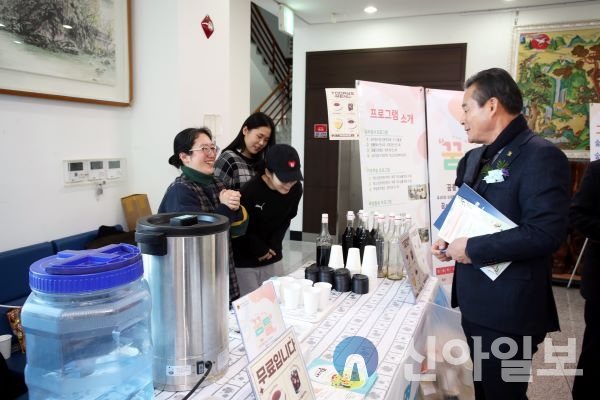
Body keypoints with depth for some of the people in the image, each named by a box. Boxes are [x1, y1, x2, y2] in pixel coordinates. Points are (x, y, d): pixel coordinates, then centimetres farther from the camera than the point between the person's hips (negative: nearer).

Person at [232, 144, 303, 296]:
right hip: (244, 261, -5)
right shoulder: (250, 192, -26)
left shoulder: (296, 189, -9)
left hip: (273, 259, 5)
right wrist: (260, 250, -6)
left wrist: (273, 246, -4)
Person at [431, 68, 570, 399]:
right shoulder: (474, 159, 10)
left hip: (509, 309, -8)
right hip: (475, 301, 8)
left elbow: (545, 233, -26)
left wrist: (472, 249, -21)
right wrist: (451, 243, 2)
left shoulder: (541, 156, -17)